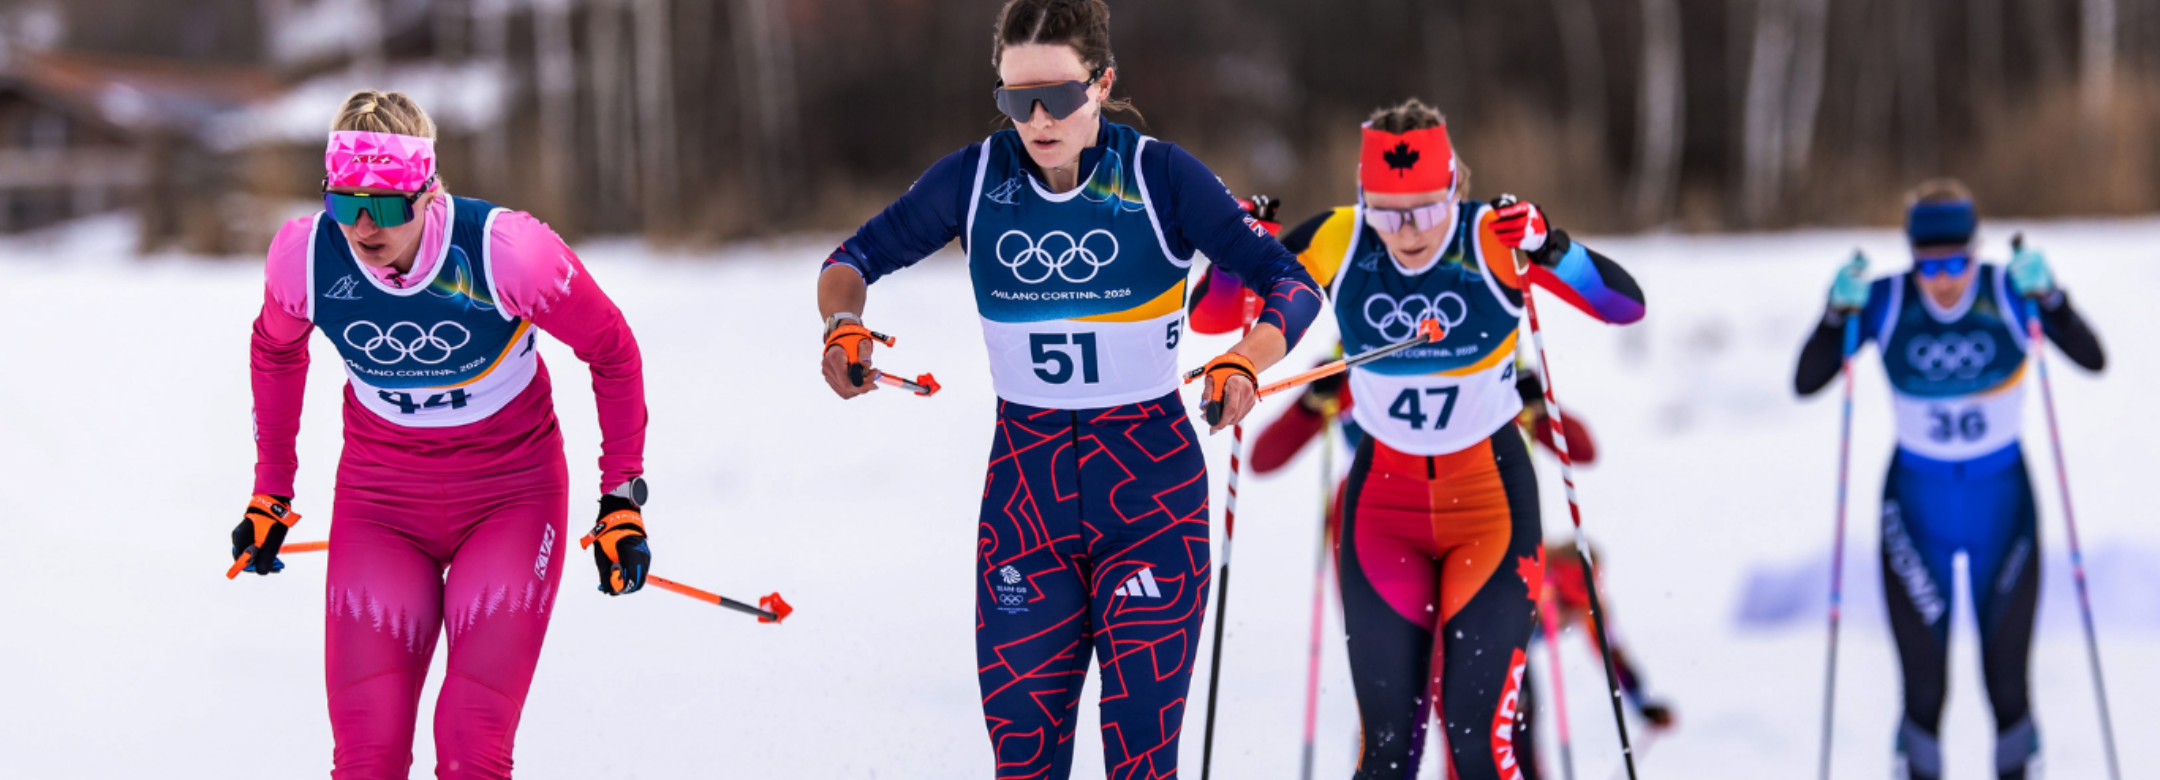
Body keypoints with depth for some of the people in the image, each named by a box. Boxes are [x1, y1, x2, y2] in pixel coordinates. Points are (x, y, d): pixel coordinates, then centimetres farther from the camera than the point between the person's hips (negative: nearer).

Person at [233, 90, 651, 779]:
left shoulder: (504, 252, -24)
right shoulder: (305, 255, -16)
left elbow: (612, 350, -7)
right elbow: (276, 351, 9)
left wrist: (622, 497, -4)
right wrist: (270, 491, 15)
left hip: (510, 495, -2)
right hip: (377, 501, 2)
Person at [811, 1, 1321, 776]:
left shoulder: (1162, 177, -10)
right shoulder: (974, 178, -3)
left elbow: (1292, 285, -10)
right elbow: (855, 259, 7)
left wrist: (1243, 363, -30)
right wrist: (844, 325, -15)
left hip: (1151, 480, -2)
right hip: (1025, 478, 2)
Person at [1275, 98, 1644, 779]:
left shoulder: (1493, 240, -15)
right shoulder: (1339, 243, -9)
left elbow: (1627, 306, -21)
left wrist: (1551, 250, -37)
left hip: (1491, 494, -2)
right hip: (1383, 499, 2)